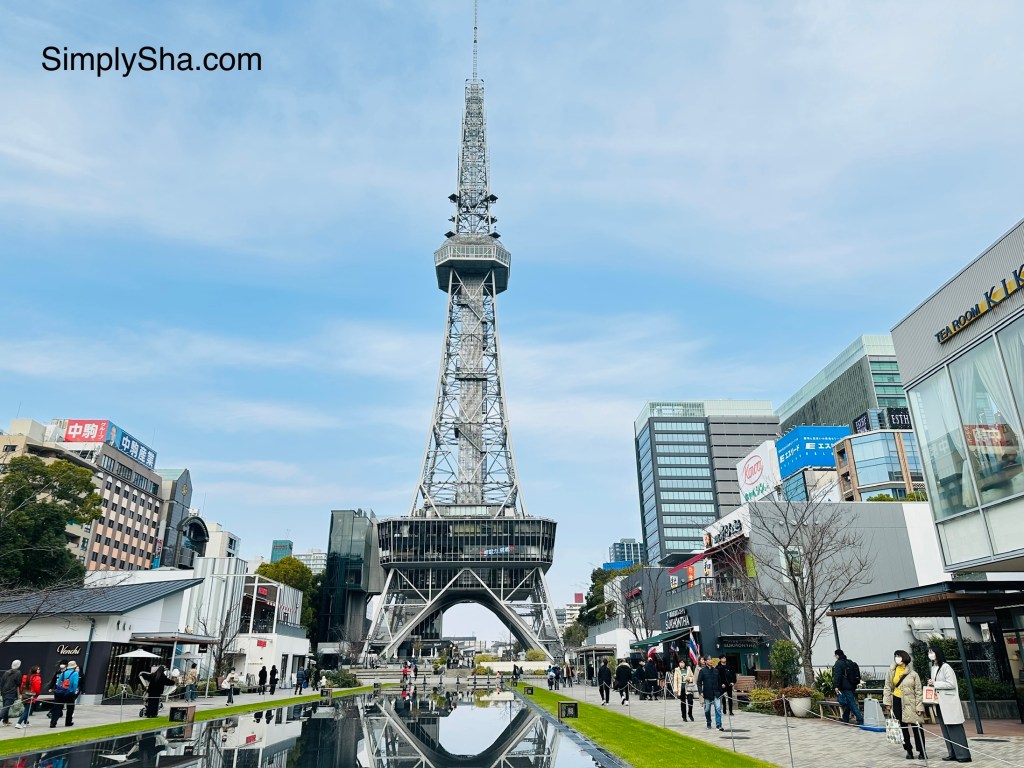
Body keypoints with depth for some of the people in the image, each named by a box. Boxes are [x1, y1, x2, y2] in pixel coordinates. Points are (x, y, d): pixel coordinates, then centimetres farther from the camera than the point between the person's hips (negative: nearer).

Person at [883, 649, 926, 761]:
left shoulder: (913, 674, -4)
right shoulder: (891, 672, 3)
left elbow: (918, 692, -2)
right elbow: (887, 688, 7)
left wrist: (919, 706, -6)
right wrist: (887, 701, 0)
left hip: (910, 703, -3)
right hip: (897, 702, 3)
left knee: (917, 727, -5)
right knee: (902, 727, 8)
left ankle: (921, 751, 8)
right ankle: (909, 751, 19)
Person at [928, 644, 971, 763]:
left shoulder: (945, 667, -12)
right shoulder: (933, 668, 12)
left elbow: (951, 684, -18)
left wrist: (935, 683, -15)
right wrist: (932, 684, 5)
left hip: (949, 703, -8)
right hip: (940, 703, 8)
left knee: (954, 729, -5)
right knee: (945, 730, 10)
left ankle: (963, 755, 0)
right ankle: (953, 753, 16)